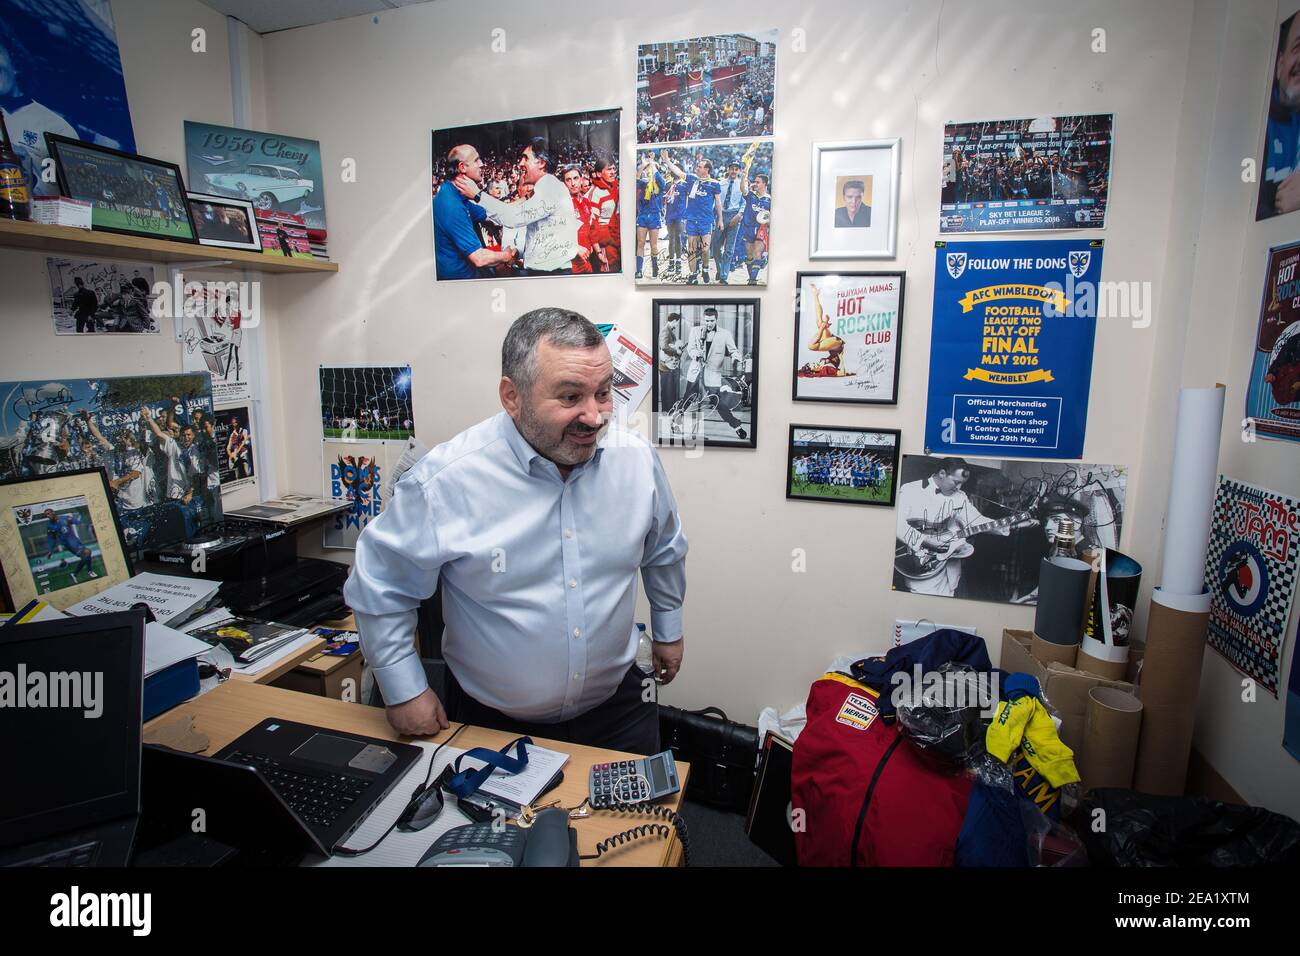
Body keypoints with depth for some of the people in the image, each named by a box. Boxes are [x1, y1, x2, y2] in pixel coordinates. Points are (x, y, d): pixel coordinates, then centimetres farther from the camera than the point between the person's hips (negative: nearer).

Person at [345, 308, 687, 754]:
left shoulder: (637, 459, -12)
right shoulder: (446, 479, -24)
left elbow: (663, 550, 7)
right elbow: (379, 586, -9)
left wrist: (668, 627, 16)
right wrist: (403, 691, -5)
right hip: (491, 719, -2)